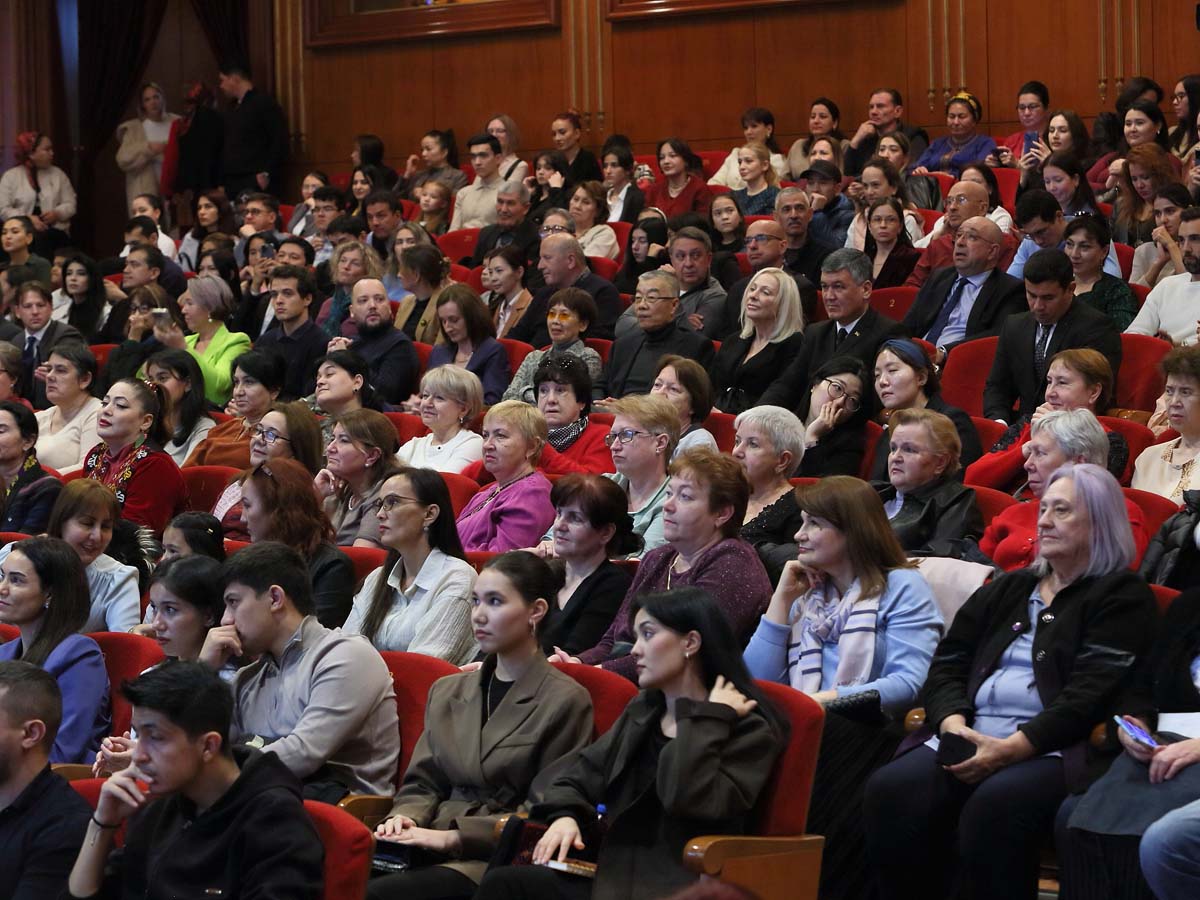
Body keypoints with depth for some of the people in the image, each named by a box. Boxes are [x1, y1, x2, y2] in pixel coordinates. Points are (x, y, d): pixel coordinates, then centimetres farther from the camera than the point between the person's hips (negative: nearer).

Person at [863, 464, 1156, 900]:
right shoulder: (1007, 590, 26)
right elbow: (947, 664, 18)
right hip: (970, 735, 5)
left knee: (992, 806, -37)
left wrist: (1011, 748, -18)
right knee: (889, 791, -25)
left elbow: (1091, 693, -7)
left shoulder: (1121, 596, 6)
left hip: (1051, 747, -5)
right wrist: (954, 725, -5)